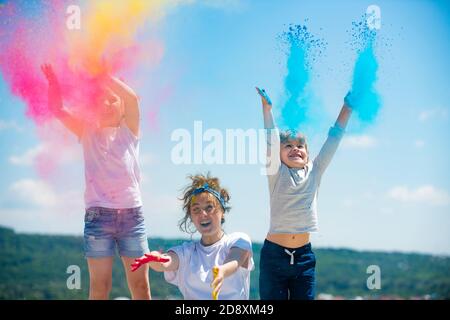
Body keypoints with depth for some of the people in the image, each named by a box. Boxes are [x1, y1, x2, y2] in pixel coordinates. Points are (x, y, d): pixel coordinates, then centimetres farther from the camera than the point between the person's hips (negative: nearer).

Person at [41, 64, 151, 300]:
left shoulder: (129, 130, 10)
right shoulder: (87, 132, 13)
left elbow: (132, 98, -8)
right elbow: (57, 109, 2)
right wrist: (53, 80, -13)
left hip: (132, 214, 0)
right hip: (98, 215, 0)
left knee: (140, 286, 0)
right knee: (99, 287, -2)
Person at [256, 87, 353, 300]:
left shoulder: (314, 172, 7)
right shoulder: (277, 173, 0)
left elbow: (334, 138, 3)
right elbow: (271, 141, -12)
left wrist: (347, 108, -2)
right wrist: (266, 107, -22)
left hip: (304, 256, 3)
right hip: (273, 255, -3)